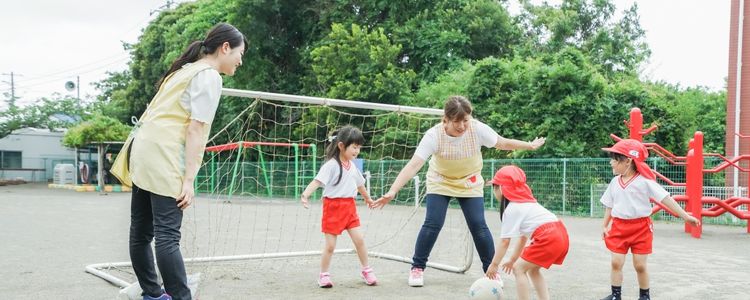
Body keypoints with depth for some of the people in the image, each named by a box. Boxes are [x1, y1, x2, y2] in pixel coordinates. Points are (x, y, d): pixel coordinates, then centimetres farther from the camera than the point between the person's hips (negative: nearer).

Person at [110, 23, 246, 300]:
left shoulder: (185, 70, 22)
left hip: (143, 152, 9)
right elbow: (195, 130, -13)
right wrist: (189, 180, -15)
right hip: (162, 160, -9)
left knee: (141, 232, 12)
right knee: (167, 236, -12)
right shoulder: (209, 76, -6)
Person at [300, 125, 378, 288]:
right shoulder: (331, 165, -14)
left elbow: (359, 183, 26)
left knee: (359, 239, 2)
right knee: (330, 245, -1)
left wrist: (367, 198, 41)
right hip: (333, 206, -6)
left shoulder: (352, 166, 9)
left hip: (349, 206, 6)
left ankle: (366, 271, 19)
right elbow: (317, 181, -26)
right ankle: (324, 275, 16)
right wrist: (306, 194, -43)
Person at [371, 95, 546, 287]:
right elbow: (413, 165, -38)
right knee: (432, 224, -13)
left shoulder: (478, 129, -27)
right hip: (440, 182, -1)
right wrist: (392, 191, -46)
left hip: (470, 183, 1)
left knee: (478, 226, -7)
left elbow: (503, 143, -8)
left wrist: (530, 145, -2)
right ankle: (417, 268, 5)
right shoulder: (434, 135, -32)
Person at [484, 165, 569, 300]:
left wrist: (494, 264, 5)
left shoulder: (511, 209, 0)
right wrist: (513, 260, 34)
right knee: (532, 268, 23)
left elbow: (504, 241, -2)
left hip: (548, 238, -9)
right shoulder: (526, 203, 27)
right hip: (561, 235, 9)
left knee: (519, 269, 1)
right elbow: (523, 236, 30)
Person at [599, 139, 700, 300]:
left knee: (640, 265, 4)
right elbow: (609, 206, 14)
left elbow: (666, 198, -13)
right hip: (619, 227, 4)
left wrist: (685, 216, -16)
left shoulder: (644, 181, -12)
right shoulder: (614, 182, 5)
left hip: (641, 227, -4)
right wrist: (605, 226, 12)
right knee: (616, 262, 1)